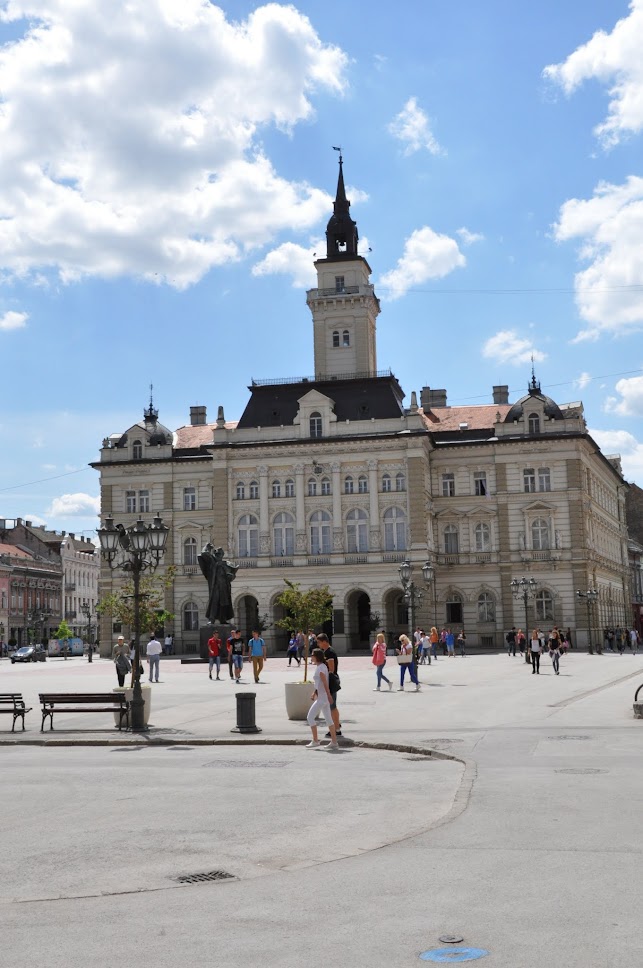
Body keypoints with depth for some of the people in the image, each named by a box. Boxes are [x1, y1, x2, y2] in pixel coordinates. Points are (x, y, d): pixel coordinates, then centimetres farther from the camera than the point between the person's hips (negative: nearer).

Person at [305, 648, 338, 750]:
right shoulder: (320, 666, 13)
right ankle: (334, 742, 11)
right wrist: (314, 693, 21)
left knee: (310, 717, -2)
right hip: (321, 697, 10)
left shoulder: (320, 668, -17)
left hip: (322, 698, -10)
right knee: (328, 719, 10)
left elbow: (325, 683, -20)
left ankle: (315, 741, 3)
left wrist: (328, 695, -22)